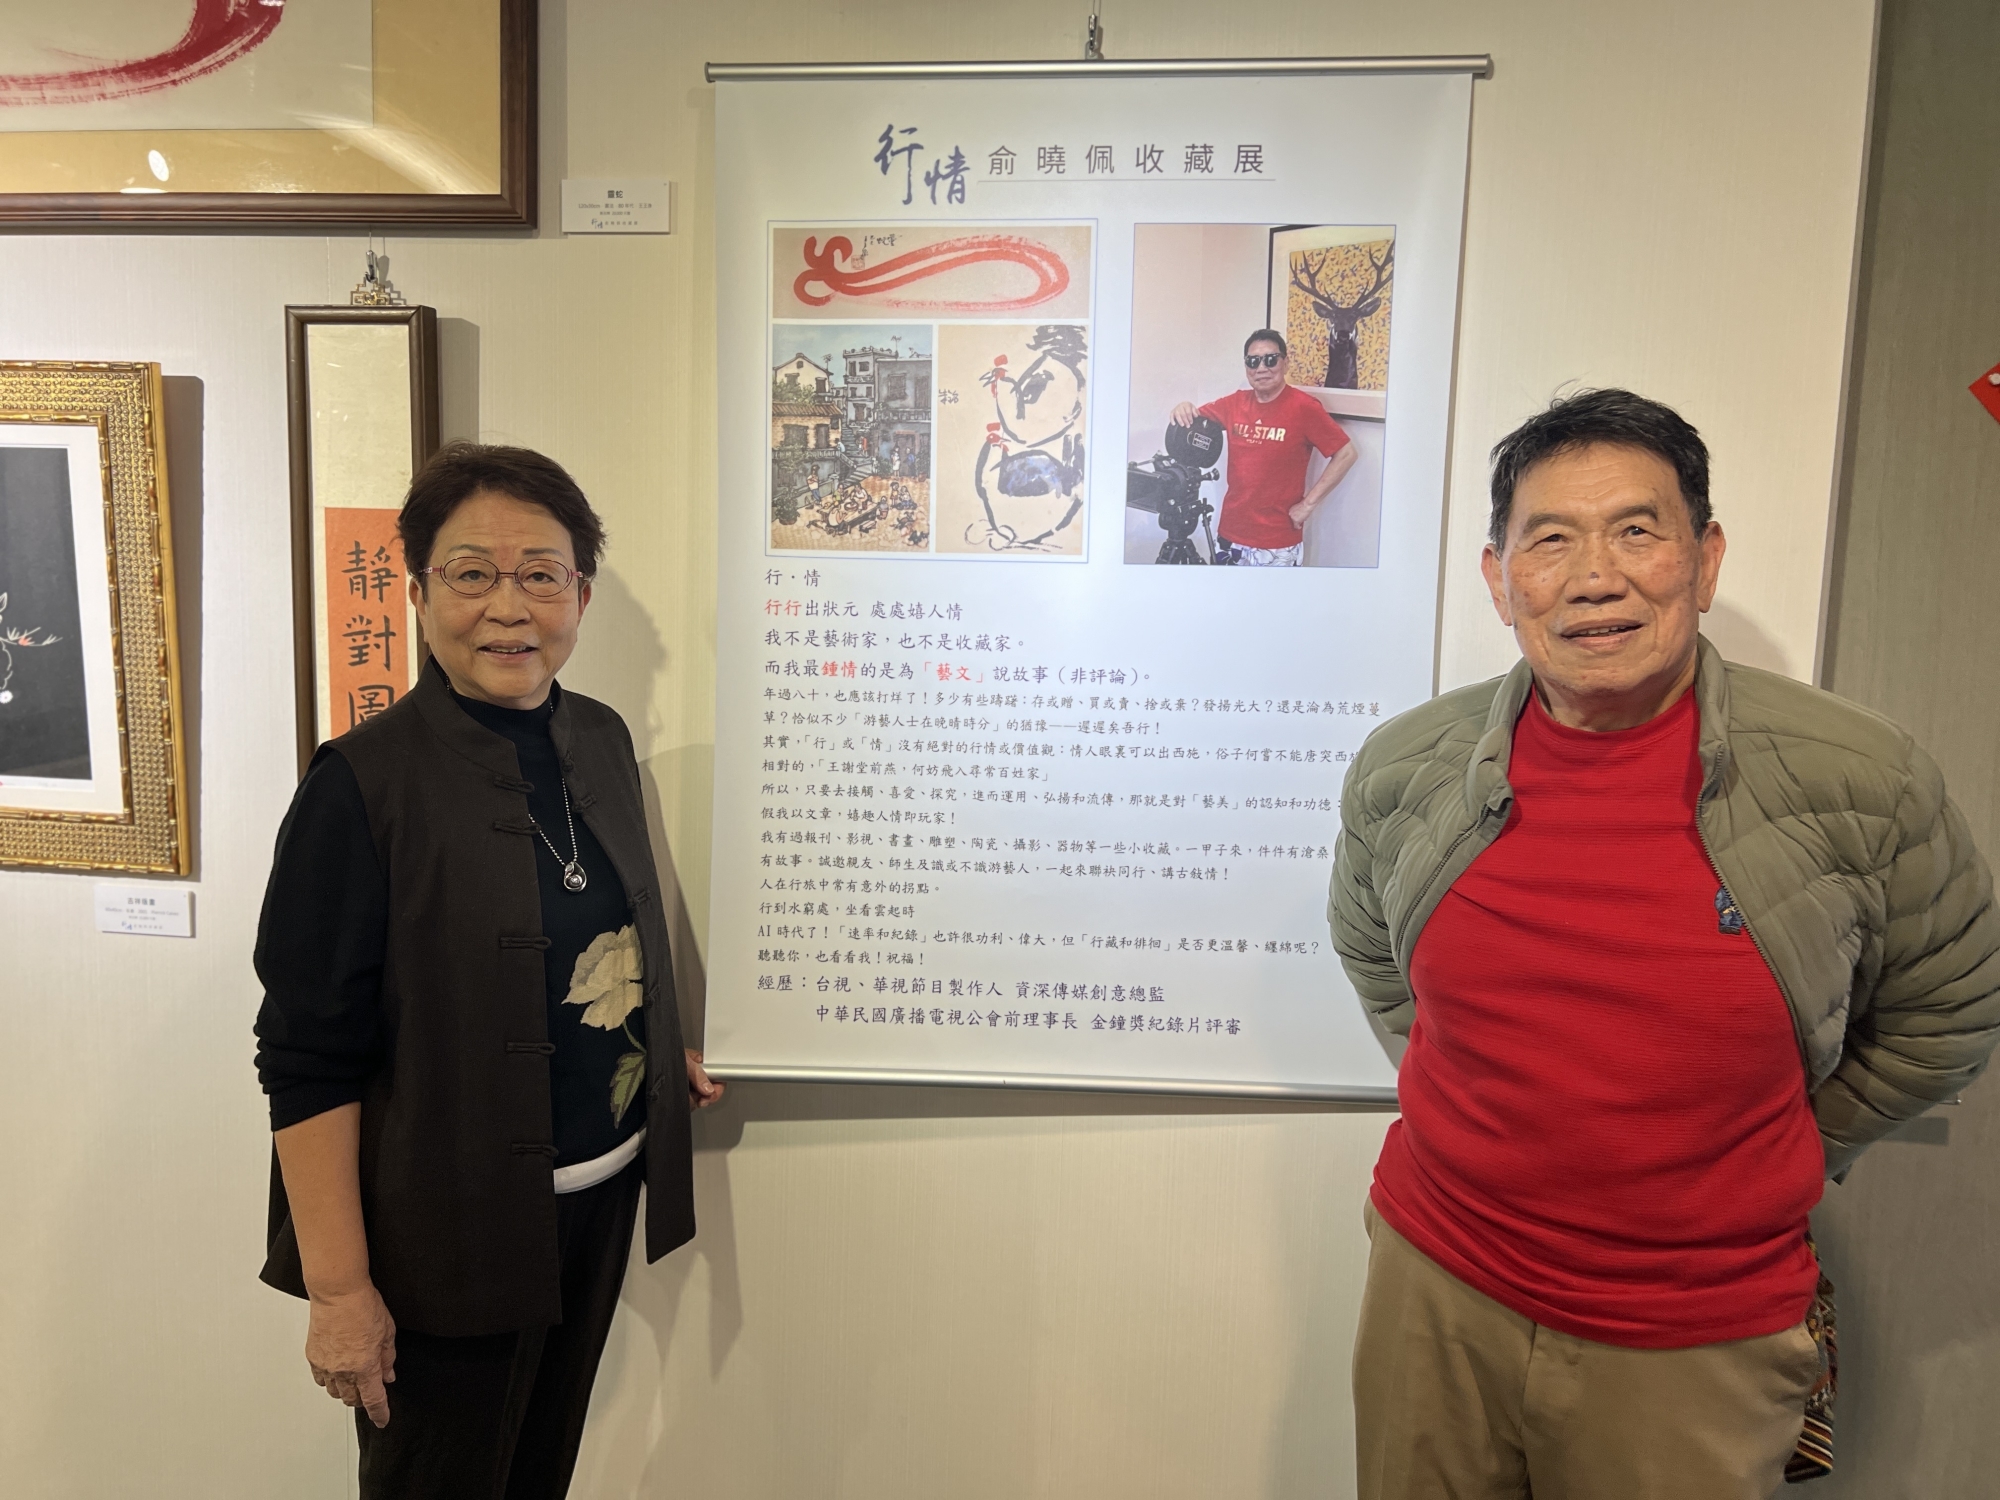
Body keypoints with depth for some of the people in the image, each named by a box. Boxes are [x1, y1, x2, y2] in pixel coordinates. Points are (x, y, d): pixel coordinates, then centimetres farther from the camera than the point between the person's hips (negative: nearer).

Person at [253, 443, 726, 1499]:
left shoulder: (600, 740, 1)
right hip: (447, 1234, -6)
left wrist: (660, 1054, 12)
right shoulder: (364, 781, -19)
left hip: (602, 1192, 6)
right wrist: (339, 1287, -16)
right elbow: (307, 1058, -17)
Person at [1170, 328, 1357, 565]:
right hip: (1231, 535, 6)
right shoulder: (1236, 403, 5)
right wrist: (1184, 410, -10)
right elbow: (1193, 421, 15)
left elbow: (1345, 454, -9)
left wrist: (1308, 503, -12)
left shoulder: (1303, 408, -11)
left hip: (1277, 545, -5)